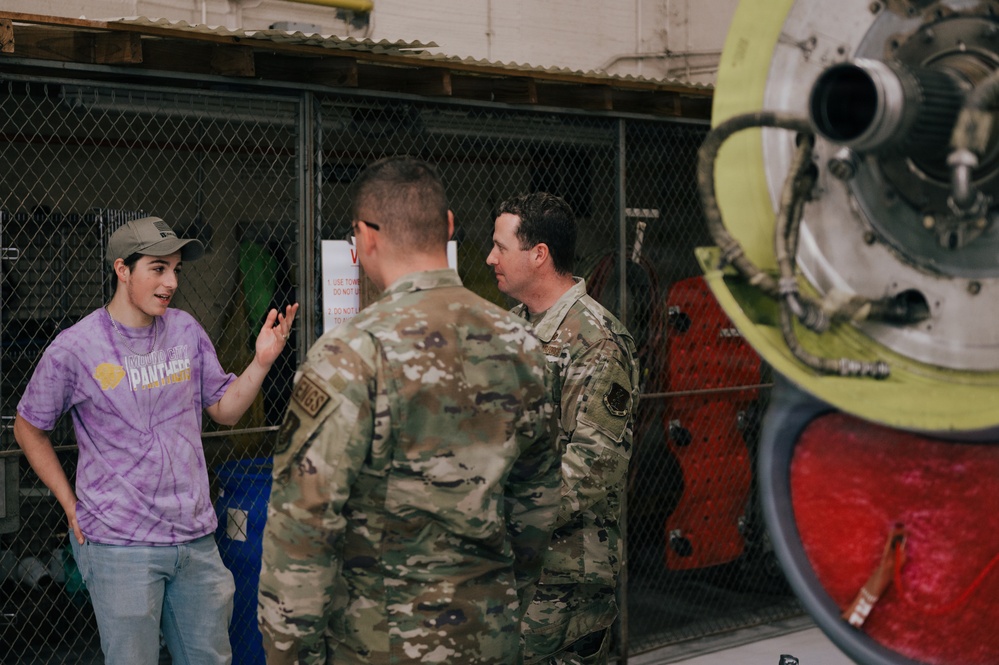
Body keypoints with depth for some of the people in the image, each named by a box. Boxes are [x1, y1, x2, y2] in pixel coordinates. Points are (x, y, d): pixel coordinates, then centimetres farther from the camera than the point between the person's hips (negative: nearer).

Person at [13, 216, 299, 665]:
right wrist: (71, 505, 0)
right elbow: (28, 428, 4)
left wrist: (261, 362, -5)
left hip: (196, 539, 5)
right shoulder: (74, 349, -9)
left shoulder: (185, 330, 5)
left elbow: (224, 410, 12)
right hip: (120, 545, -5)